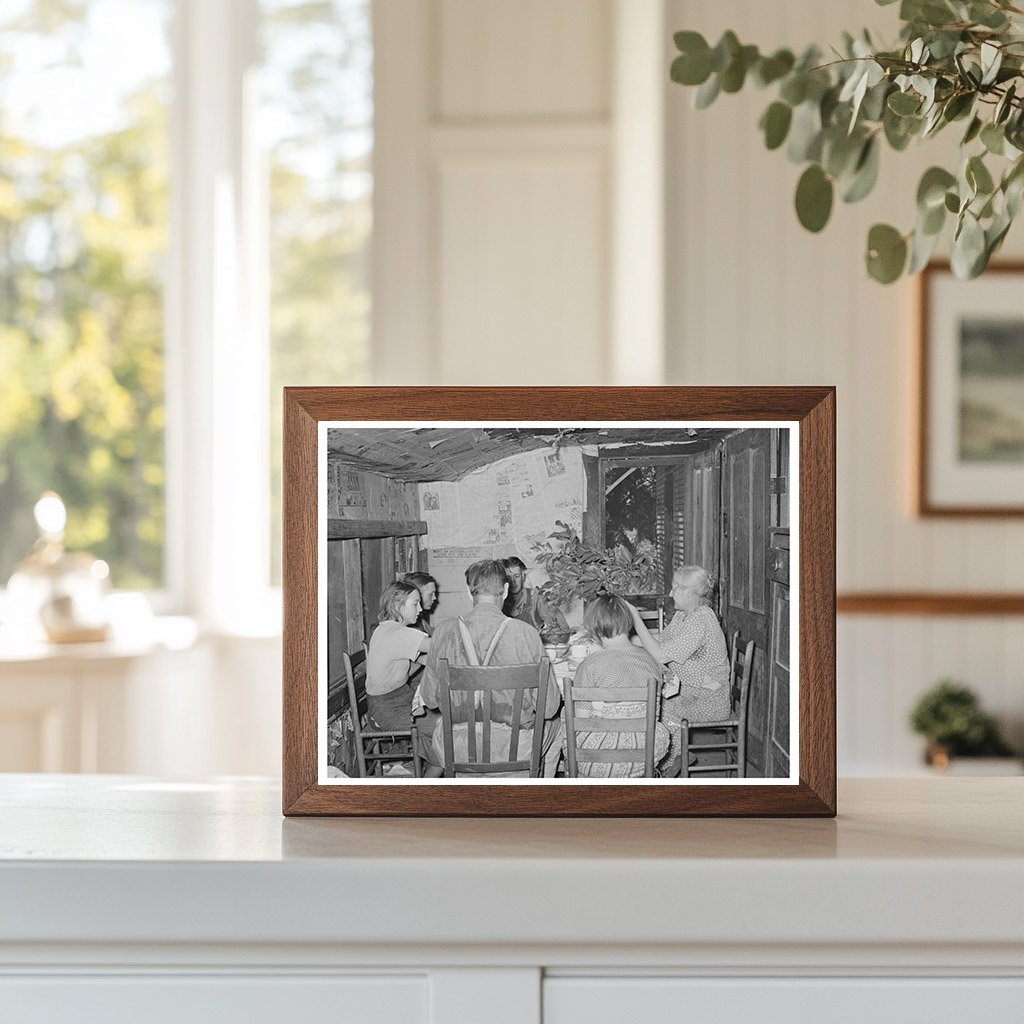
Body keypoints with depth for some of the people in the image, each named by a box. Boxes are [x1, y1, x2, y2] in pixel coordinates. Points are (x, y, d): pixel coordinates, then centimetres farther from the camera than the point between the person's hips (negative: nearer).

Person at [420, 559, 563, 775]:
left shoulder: (444, 631, -8)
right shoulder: (526, 633, -13)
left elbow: (429, 699, 2)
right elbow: (549, 707, -8)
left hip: (456, 750, 1)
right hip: (516, 748, -1)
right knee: (554, 725, 33)